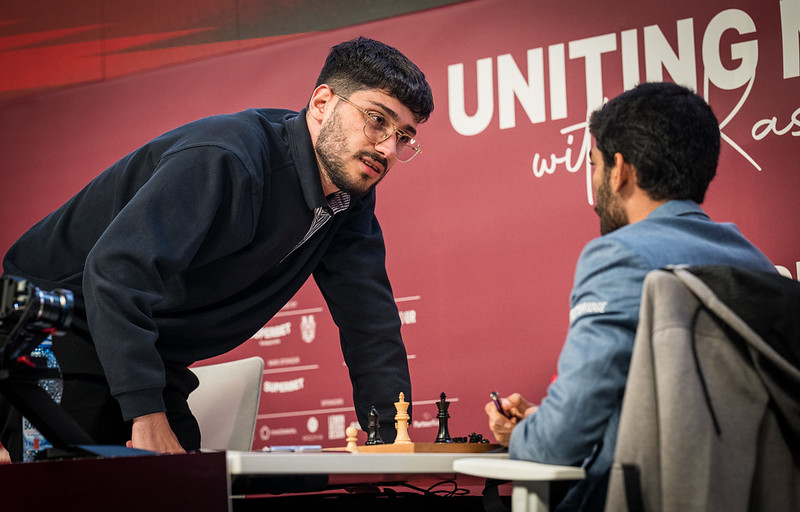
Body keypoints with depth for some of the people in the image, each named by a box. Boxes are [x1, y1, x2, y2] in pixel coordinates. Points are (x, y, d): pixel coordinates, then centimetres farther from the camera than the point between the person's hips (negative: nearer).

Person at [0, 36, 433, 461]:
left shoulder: (349, 194, 0)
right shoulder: (228, 157, -28)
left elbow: (370, 322, 1)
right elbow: (116, 270, -36)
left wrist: (393, 443, -10)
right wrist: (146, 417, -40)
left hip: (153, 360, 8)